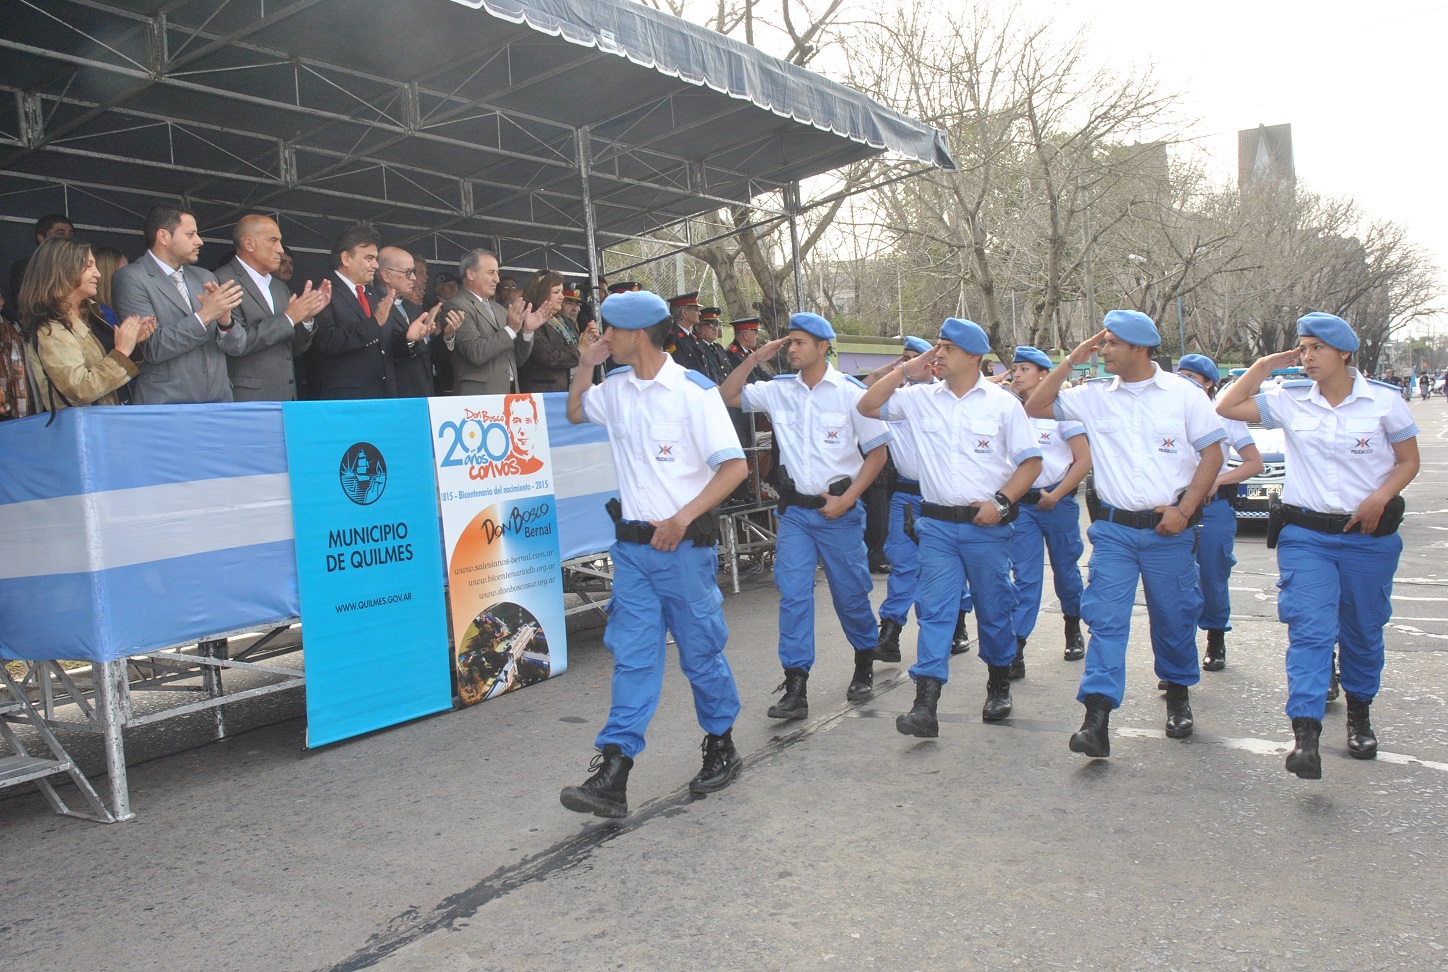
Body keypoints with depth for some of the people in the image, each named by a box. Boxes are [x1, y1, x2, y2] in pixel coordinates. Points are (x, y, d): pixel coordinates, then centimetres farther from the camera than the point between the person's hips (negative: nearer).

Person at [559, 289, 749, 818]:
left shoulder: (693, 390, -13)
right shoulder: (616, 388, 7)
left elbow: (734, 465, -16)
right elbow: (575, 413, 27)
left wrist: (682, 518, -22)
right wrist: (585, 365, 10)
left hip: (685, 543, -5)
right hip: (632, 544, 6)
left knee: (701, 651, 8)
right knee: (632, 656, 3)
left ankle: (721, 747, 29)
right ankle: (612, 774, 2)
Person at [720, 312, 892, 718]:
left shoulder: (850, 391, -6)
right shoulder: (778, 390, 4)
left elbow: (877, 452, -4)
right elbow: (726, 396, 7)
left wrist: (846, 500, -12)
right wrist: (757, 357, -2)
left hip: (839, 510, -3)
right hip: (795, 510, 3)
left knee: (850, 594, 9)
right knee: (793, 596, -4)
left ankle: (864, 667, 33)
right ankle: (796, 688, -1)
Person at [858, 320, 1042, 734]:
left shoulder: (1002, 403, -1)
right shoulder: (921, 398, 6)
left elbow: (1031, 462, 0)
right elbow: (867, 406, 5)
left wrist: (1000, 501, -12)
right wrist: (906, 370, 0)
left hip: (987, 525, -1)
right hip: (937, 525, 2)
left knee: (994, 609, 11)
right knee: (933, 611, -4)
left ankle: (999, 685, 33)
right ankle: (925, 706, -7)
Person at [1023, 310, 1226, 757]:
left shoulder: (1183, 394, 0)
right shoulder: (1094, 396, 5)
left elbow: (1212, 454, 1)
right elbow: (1035, 407, 7)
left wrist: (1184, 509, -9)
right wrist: (1071, 361, 0)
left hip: (1168, 529, -1)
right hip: (1113, 528, 1)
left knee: (1174, 619, 11)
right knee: (1106, 619, -7)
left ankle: (1178, 694, 36)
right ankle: (1097, 717, -10)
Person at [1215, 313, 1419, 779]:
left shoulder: (1384, 401, -1)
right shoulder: (1290, 402, 2)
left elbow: (1408, 462, 4)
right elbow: (1226, 407, 2)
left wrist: (1379, 497, -13)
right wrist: (1267, 364, 0)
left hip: (1370, 536, 0)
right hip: (1306, 535, 0)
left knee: (1363, 632, 12)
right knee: (1310, 631, -12)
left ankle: (1359, 714, 35)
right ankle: (1305, 733, -17)